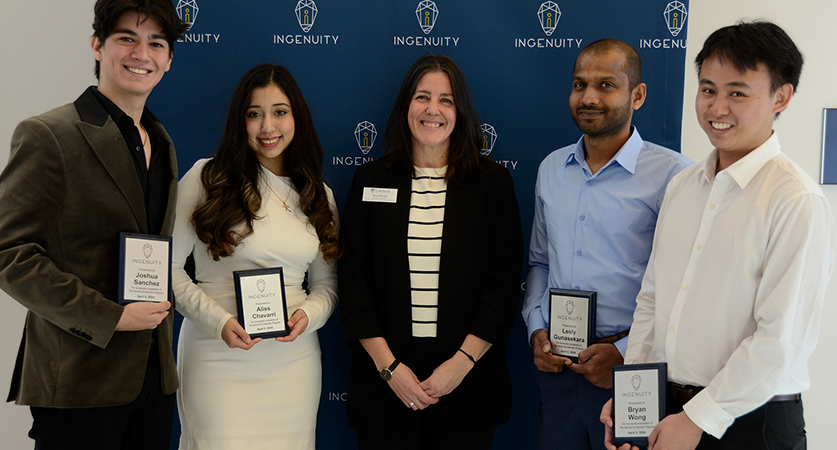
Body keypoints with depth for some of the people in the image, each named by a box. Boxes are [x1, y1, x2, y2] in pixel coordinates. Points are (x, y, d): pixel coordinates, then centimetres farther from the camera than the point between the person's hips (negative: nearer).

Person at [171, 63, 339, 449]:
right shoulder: (207, 178, -2)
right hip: (218, 357, -3)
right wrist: (217, 321, -14)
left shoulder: (318, 196, 11)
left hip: (293, 360, 4)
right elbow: (168, 265, -3)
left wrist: (309, 314, -6)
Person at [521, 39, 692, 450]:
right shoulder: (551, 169, 10)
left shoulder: (673, 174, -9)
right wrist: (536, 329, 5)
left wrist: (626, 352, -14)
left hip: (632, 369, -4)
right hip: (555, 366, 5)